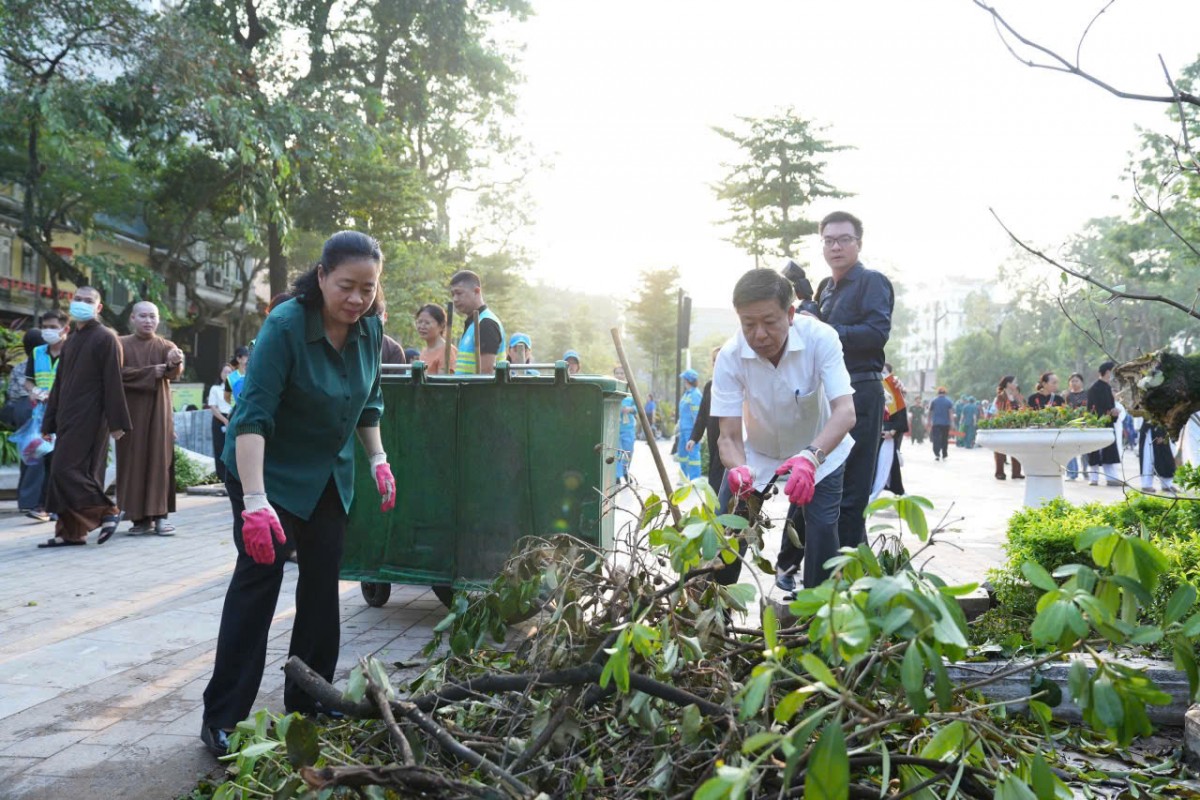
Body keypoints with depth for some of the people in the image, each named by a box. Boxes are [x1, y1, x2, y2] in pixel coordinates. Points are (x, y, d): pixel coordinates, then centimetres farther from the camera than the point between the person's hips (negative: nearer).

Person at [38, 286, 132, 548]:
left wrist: (116, 423, -16)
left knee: (65, 470, -14)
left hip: (89, 418, -8)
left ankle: (108, 512, -4)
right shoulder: (70, 342, 18)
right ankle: (71, 532, 9)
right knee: (74, 473, 6)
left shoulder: (106, 339, -6)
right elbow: (59, 384, 21)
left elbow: (113, 383, -12)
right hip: (68, 418, 8)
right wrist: (49, 422, 19)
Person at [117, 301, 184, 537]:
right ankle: (140, 517, 2)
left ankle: (160, 515, -5)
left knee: (160, 460, -5)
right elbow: (119, 373, -9)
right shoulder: (121, 345, 6)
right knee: (133, 462, -1)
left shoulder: (166, 346, 6)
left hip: (158, 411, 0)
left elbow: (175, 372, -15)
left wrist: (174, 362, -38)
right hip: (130, 412, 0)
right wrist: (151, 372, -12)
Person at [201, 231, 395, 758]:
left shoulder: (370, 328, -7)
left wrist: (378, 459, 2)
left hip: (327, 474, 6)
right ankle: (222, 719, -2)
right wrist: (255, 501, -40)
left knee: (323, 580, 7)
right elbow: (254, 414, -32)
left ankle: (308, 704, 19)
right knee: (260, 575, -10)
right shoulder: (285, 326, -26)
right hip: (269, 470, -6)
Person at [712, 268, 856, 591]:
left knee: (822, 527, -18)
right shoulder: (730, 356, -27)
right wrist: (739, 470, -49)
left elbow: (845, 411, -38)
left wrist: (810, 458, -57)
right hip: (757, 453, 1)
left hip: (819, 450, -1)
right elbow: (729, 435, -26)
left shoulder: (820, 338, -31)